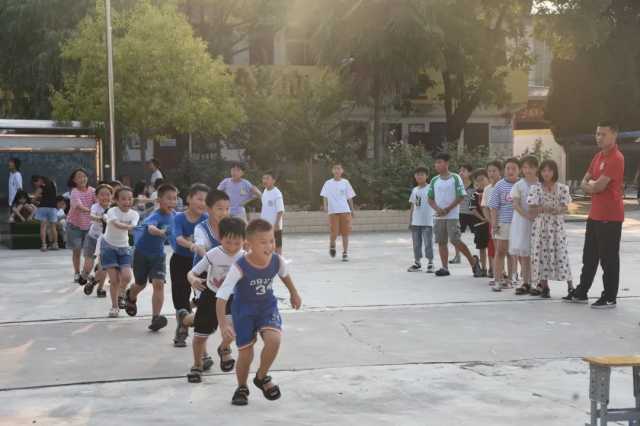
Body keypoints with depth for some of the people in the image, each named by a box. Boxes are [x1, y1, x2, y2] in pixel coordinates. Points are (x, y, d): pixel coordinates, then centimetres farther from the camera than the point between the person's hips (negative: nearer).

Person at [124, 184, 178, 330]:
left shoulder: (172, 214, -9)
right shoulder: (155, 216, -31)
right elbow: (150, 227, -56)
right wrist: (160, 232, -74)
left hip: (158, 254, 4)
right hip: (142, 253, -4)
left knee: (159, 284, -15)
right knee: (140, 284, 15)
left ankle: (156, 318, -16)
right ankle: (131, 297, 51)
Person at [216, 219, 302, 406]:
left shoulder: (277, 261, -17)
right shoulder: (240, 267, -29)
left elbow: (285, 275, 9)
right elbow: (221, 297, -28)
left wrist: (294, 293, 24)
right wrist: (223, 323, -37)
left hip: (268, 307, 2)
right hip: (244, 311, -2)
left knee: (273, 340, -23)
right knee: (245, 354, 2)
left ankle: (262, 377, 6)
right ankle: (242, 388, 33)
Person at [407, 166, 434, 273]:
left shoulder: (430, 189, -4)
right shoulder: (414, 190, 12)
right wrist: (410, 221, 13)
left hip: (427, 222, -5)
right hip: (416, 222, 5)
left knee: (428, 243, -2)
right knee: (416, 243, 9)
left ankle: (430, 263, 4)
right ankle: (417, 263, 18)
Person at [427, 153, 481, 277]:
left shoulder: (455, 178, -4)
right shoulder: (434, 180, 9)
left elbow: (461, 197, -8)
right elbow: (430, 199, 10)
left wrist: (447, 209, -14)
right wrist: (438, 209, -9)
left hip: (452, 216, -5)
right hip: (438, 217, 5)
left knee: (455, 240, -11)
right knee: (441, 242, 5)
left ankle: (473, 261, 5)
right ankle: (445, 268, 12)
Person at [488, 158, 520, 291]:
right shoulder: (499, 186, -2)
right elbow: (494, 207, 0)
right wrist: (494, 224, -7)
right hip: (503, 223, -1)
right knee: (500, 251, -2)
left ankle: (509, 279, 22)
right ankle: (498, 280, 1)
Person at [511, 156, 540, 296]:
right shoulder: (518, 185, 5)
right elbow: (516, 204, -4)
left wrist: (536, 212, -18)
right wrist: (526, 215, -19)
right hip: (521, 221, 2)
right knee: (523, 253, 5)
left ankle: (538, 283, 4)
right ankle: (526, 282, 15)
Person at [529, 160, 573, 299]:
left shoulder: (562, 188, 1)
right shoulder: (535, 188, 2)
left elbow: (564, 208, -6)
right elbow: (532, 207, -7)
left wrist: (543, 208, -16)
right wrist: (554, 208, -14)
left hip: (557, 226, -1)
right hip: (540, 226, 1)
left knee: (561, 254, -3)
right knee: (541, 253, 1)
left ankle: (570, 286, 4)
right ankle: (544, 286, 11)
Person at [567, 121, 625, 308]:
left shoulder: (616, 159, -16)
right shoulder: (599, 156, 13)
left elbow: (598, 186, -22)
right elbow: (584, 182, 15)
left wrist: (590, 185, -1)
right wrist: (594, 185, -7)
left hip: (610, 217, -9)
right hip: (595, 214, 9)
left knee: (609, 258, -1)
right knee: (589, 256, 16)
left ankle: (609, 298, 7)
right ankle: (581, 293, 25)